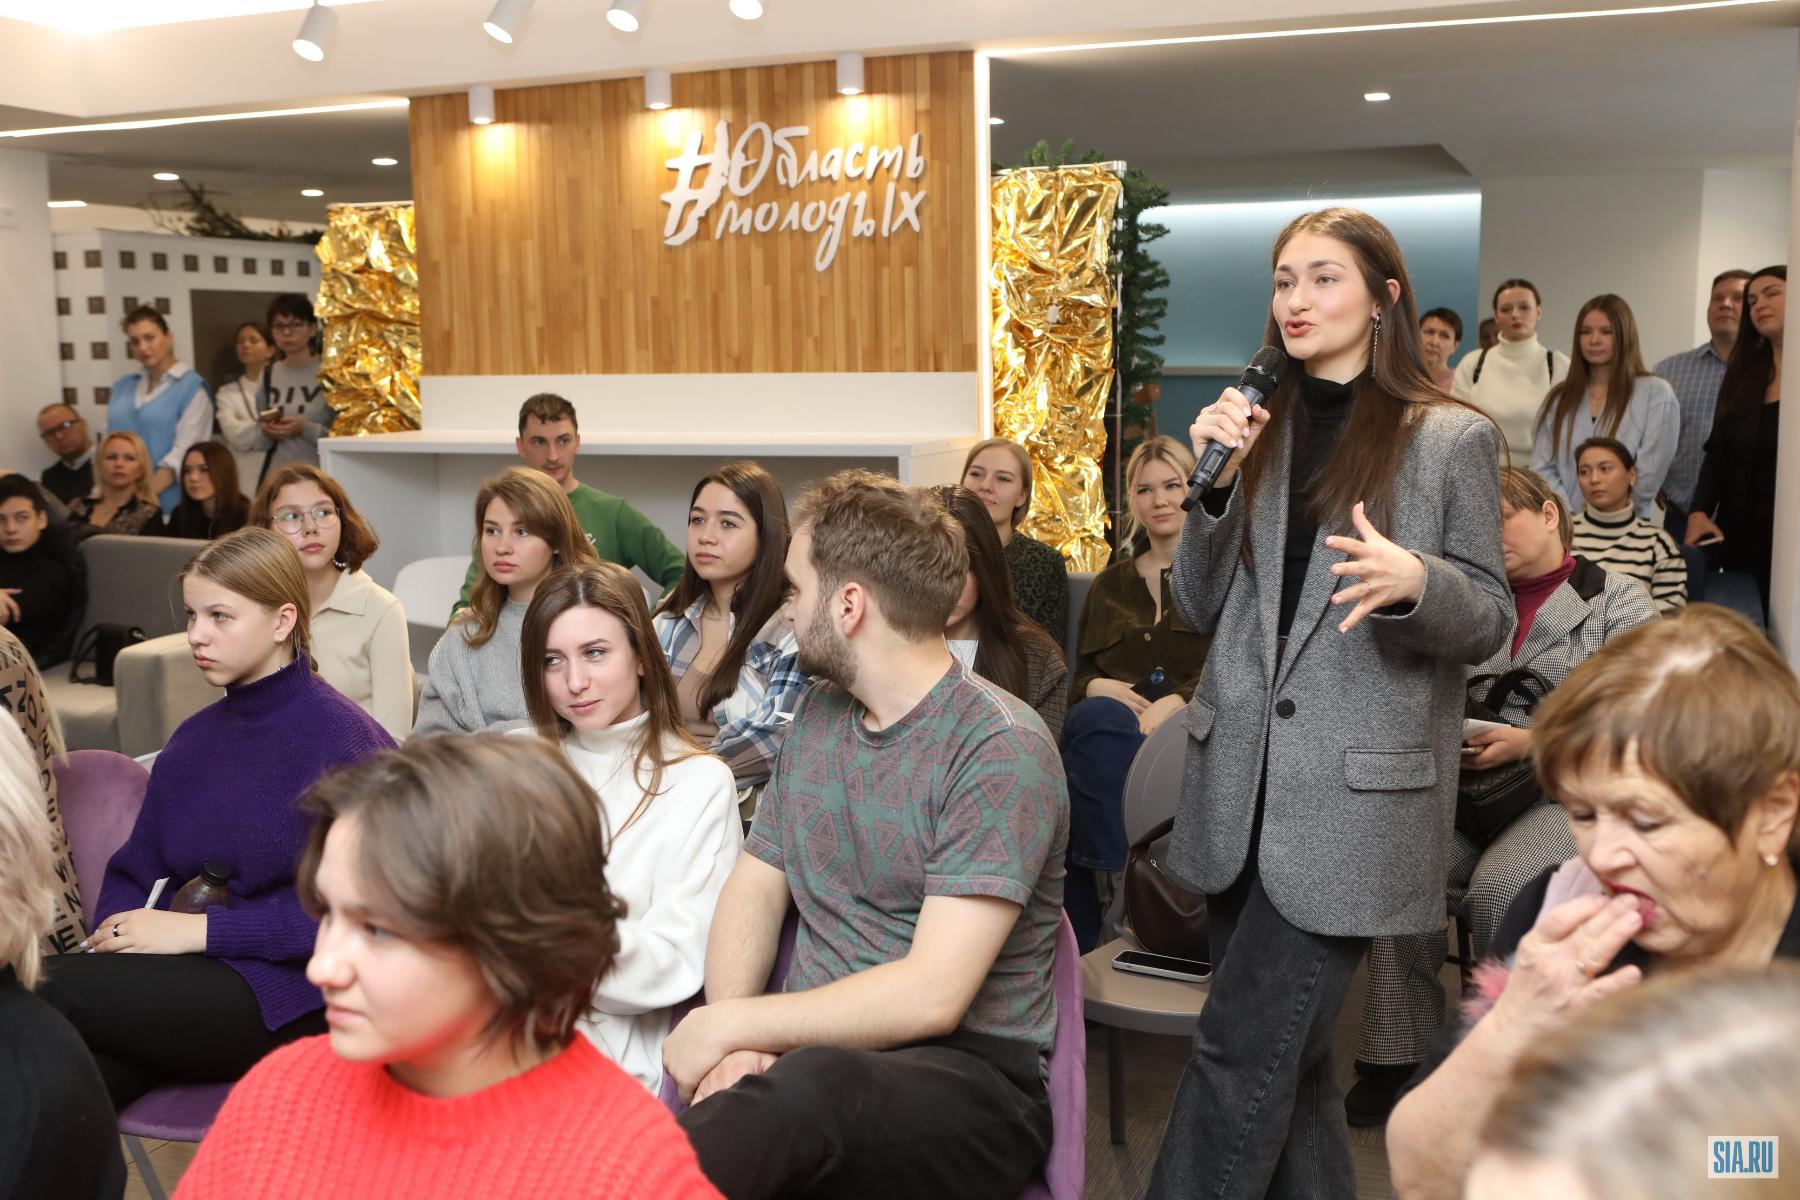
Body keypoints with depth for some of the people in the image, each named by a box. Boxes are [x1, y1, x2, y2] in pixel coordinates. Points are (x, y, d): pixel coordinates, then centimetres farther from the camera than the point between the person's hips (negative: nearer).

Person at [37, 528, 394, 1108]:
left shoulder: (342, 739, -8)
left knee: (38, 990, -22)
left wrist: (197, 929, -16)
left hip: (286, 995, -5)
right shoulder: (193, 739, 15)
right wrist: (119, 933, -6)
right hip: (192, 975, 5)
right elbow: (132, 875, 15)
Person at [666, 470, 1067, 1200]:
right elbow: (753, 887, 10)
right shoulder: (818, 713, 10)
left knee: (810, 1087, -38)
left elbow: (931, 994, -20)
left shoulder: (999, 752, -14)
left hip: (967, 1071, -5)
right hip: (815, 1049, 5)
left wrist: (727, 1025, -15)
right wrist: (734, 1045, -9)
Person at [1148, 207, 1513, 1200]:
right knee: (1286, 1057, 15)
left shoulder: (1451, 438, -3)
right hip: (1242, 782, 5)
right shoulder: (1260, 426, 10)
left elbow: (1490, 622, -2)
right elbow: (1201, 608, 8)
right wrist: (1219, 482, -7)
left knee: (1241, 1054, -4)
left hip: (1355, 796, -5)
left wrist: (1413, 582, -23)